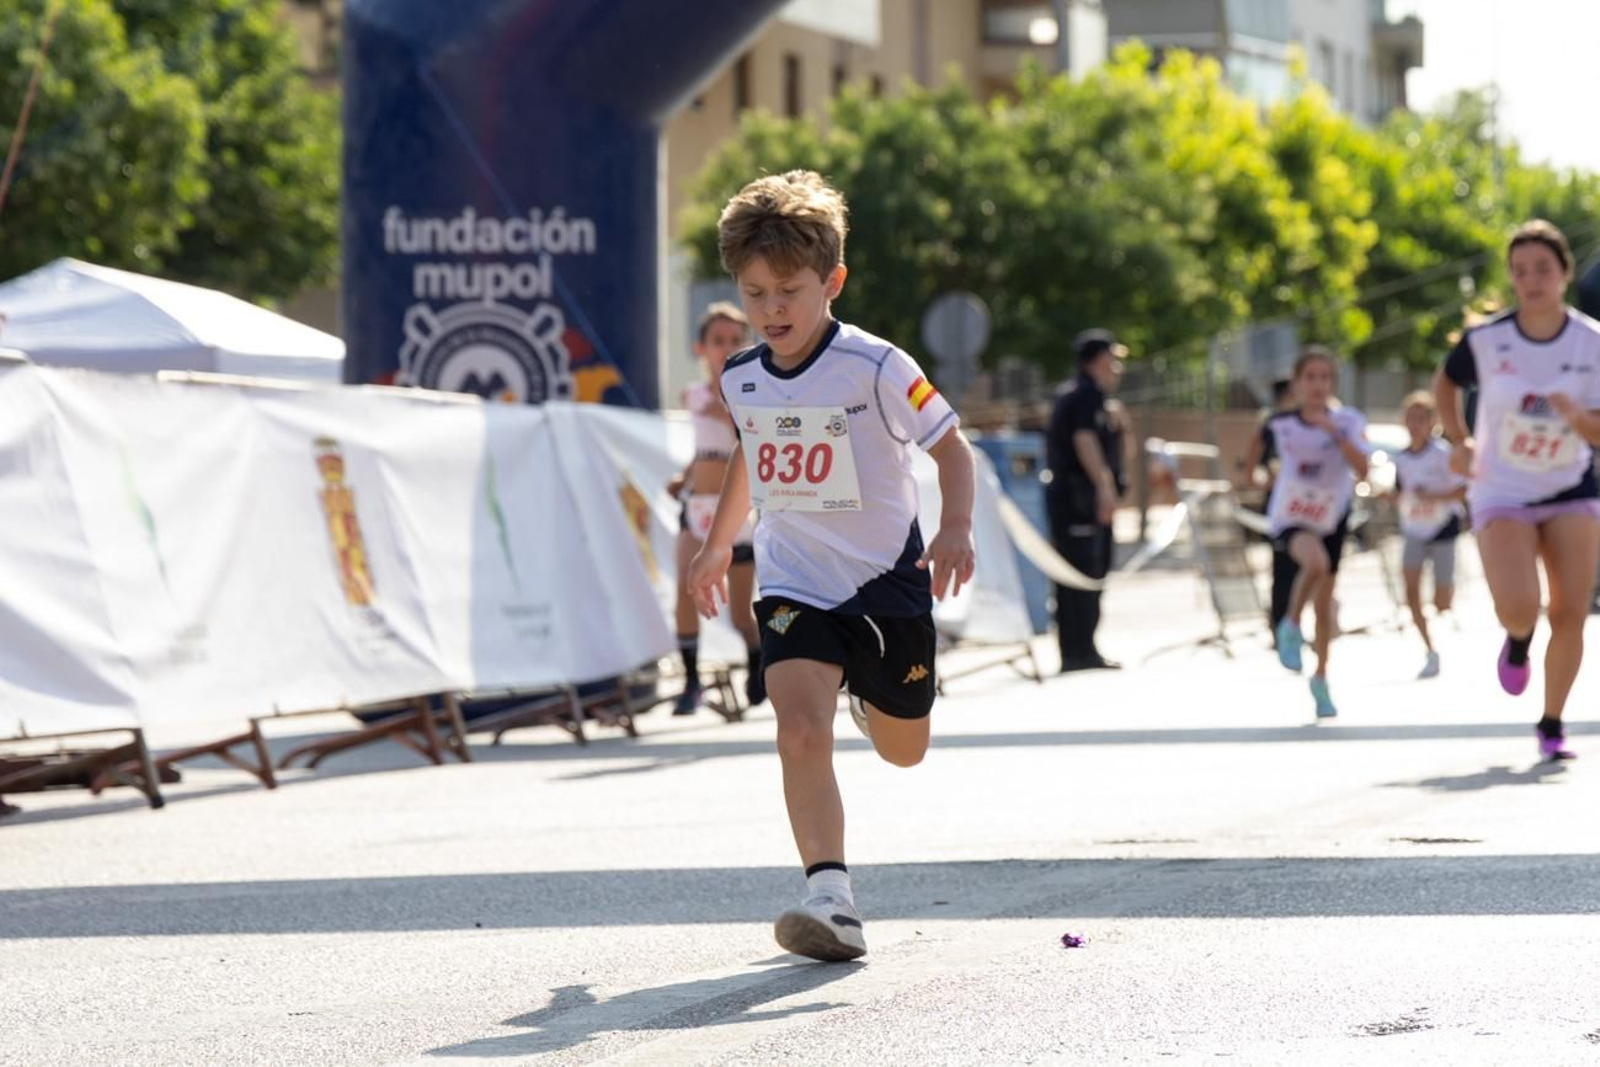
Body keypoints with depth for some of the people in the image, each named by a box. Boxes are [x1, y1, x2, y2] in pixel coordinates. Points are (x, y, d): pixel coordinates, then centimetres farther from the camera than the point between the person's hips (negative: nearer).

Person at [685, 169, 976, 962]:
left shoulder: (877, 369, -17)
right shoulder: (741, 380, -1)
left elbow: (951, 447, -8)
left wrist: (955, 529, -24)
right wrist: (718, 543, 26)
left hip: (885, 579, -2)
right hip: (794, 587, 2)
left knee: (902, 749, 15)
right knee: (800, 731, -22)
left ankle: (867, 695, 52)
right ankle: (831, 899, -27)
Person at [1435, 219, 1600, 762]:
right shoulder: (1485, 340, -10)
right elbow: (1445, 383, 12)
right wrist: (1459, 442, 3)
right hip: (1501, 493, -1)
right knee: (1518, 608, -21)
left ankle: (1552, 723, 13)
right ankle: (1518, 641, 17)